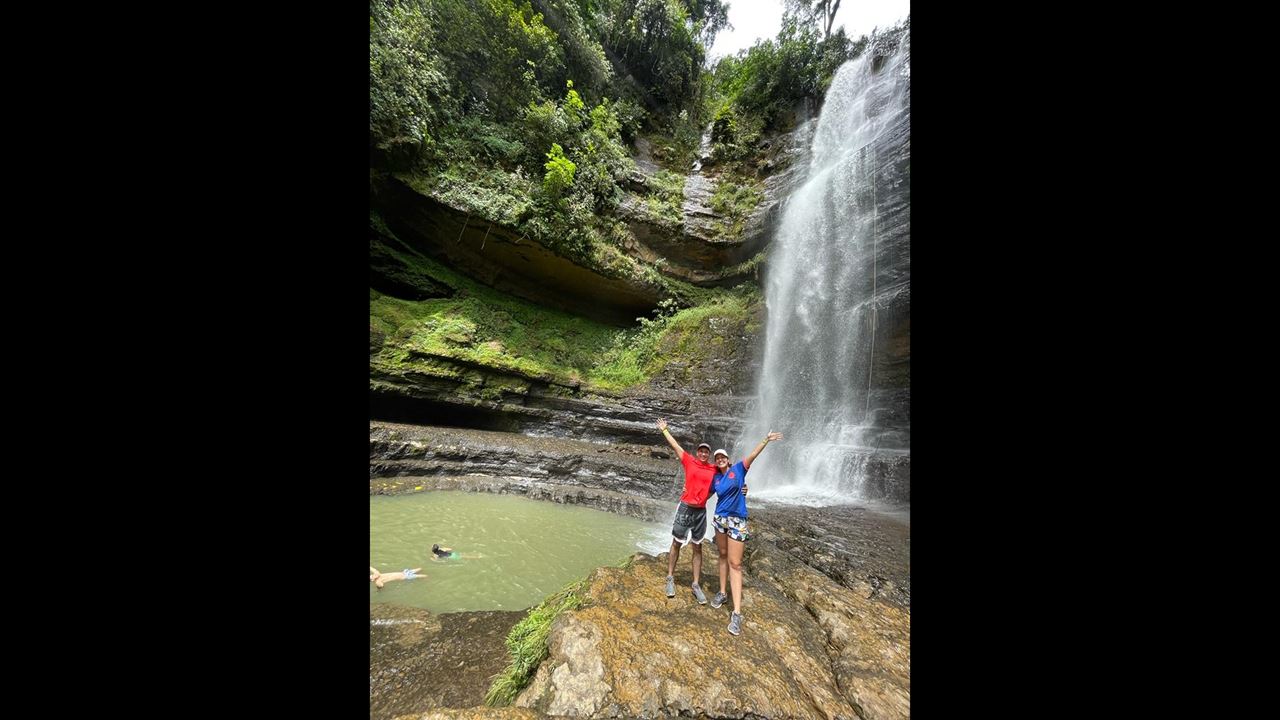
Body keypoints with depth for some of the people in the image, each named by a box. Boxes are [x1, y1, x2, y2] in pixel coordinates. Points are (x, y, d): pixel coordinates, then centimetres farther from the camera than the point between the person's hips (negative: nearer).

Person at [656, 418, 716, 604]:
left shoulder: (714, 470, 2)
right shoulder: (689, 461, -2)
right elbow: (675, 445, 4)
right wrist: (664, 430, 10)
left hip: (701, 511, 2)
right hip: (685, 507, -1)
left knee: (697, 548, 10)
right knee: (676, 544, 9)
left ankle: (696, 585, 20)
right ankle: (670, 578, 24)